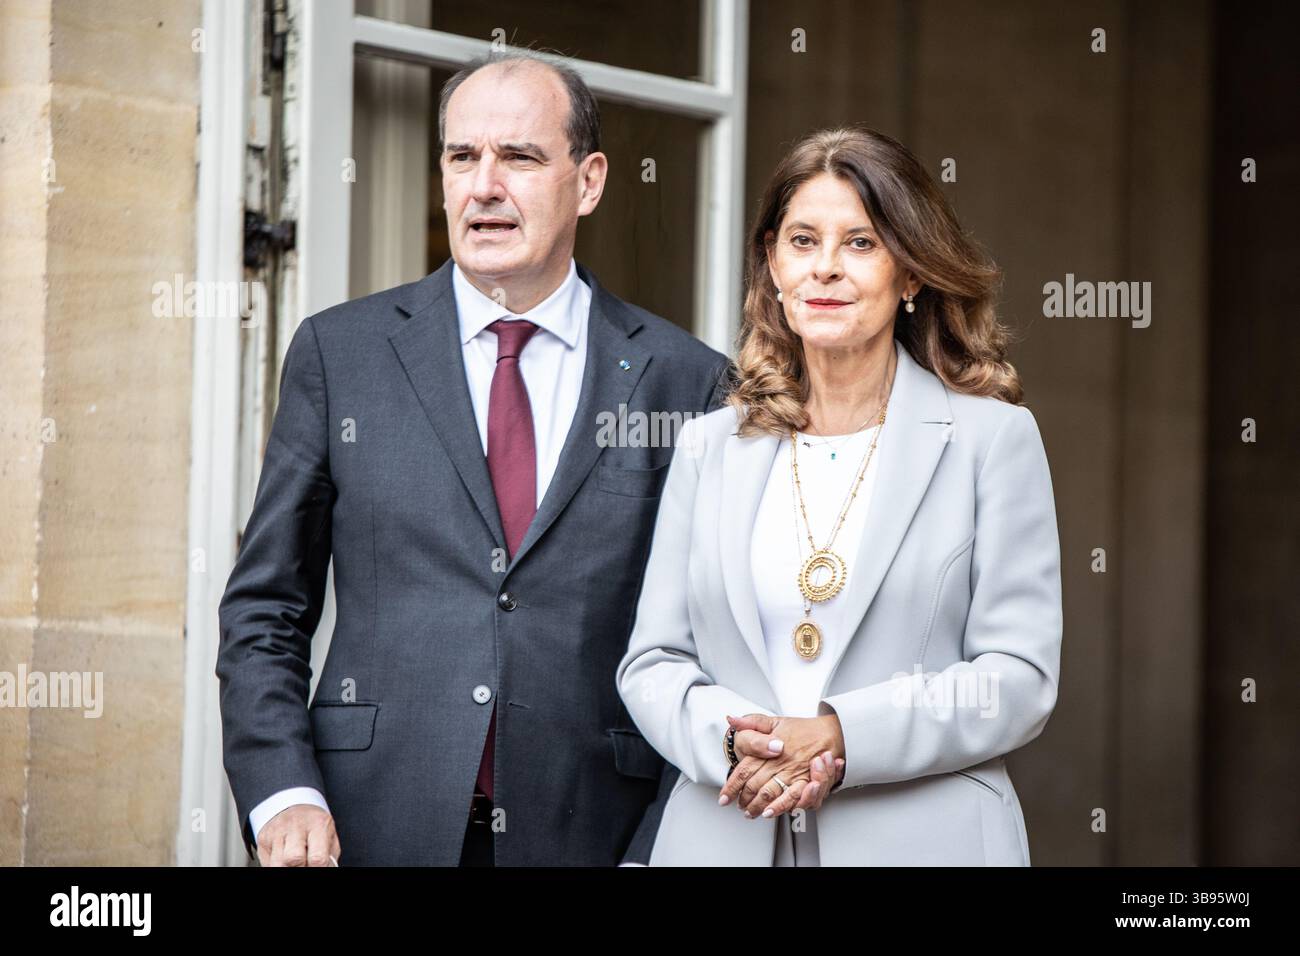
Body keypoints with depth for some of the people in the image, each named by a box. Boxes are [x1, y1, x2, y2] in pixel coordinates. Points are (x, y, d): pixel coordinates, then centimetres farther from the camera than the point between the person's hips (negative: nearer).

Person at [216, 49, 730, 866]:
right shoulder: (339, 353, 4)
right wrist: (281, 793, -8)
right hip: (374, 829, 1)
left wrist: (657, 844, -4)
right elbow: (265, 612, 5)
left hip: (586, 832, 0)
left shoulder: (686, 381, 2)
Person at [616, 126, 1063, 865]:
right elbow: (652, 663, 7)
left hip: (920, 838, -2)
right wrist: (729, 740, -13)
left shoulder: (994, 437, 0)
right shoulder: (711, 446, 9)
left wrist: (841, 737, -17)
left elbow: (1021, 677, -6)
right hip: (724, 837, 2)